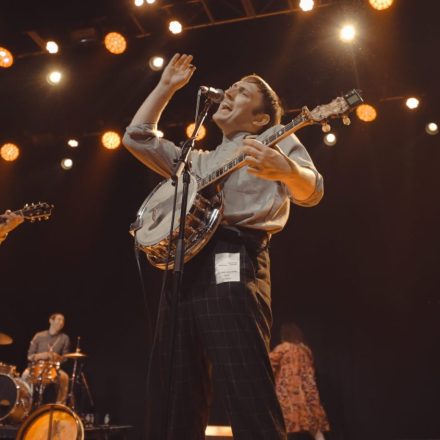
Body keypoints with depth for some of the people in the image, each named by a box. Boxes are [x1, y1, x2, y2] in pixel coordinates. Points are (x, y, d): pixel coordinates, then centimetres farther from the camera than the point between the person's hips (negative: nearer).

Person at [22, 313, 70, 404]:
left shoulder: (64, 338, 4)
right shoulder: (39, 336, 4)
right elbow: (29, 356, 4)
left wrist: (57, 357, -19)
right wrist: (40, 356, -17)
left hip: (55, 368, 0)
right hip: (36, 367, 0)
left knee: (64, 377, -31)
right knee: (26, 374, -31)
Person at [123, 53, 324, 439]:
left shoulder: (278, 140, 14)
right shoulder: (198, 161, 31)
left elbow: (311, 191, -4)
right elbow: (137, 137, 32)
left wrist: (286, 170, -27)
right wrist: (166, 87, 33)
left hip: (232, 268, -7)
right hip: (182, 273, 7)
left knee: (251, 404, -14)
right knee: (170, 406, 7)